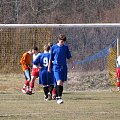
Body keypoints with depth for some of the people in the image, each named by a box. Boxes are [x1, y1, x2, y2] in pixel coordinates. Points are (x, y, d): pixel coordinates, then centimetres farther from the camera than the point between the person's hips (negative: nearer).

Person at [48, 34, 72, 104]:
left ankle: (59, 97, 18)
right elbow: (51, 58, 8)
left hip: (64, 67, 3)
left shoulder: (66, 47, 7)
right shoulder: (54, 47, 1)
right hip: (56, 67, -3)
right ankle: (59, 98, -21)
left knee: (62, 83, 7)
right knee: (59, 81, -17)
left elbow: (69, 57, 11)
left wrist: (70, 57, -9)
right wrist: (49, 67, 11)